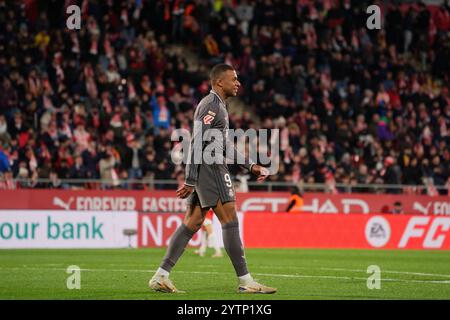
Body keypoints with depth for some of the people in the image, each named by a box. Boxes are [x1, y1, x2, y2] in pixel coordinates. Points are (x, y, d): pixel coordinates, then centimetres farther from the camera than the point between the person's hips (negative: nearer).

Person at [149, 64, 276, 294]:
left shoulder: (218, 106, 22)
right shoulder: (211, 105, -11)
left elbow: (225, 145, 26)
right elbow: (197, 144, -18)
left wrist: (251, 166, 21)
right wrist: (190, 181, -21)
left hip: (209, 170, 10)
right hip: (210, 169, -10)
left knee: (192, 223, 7)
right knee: (230, 219, -9)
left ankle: (160, 276, 6)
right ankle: (245, 281, -9)